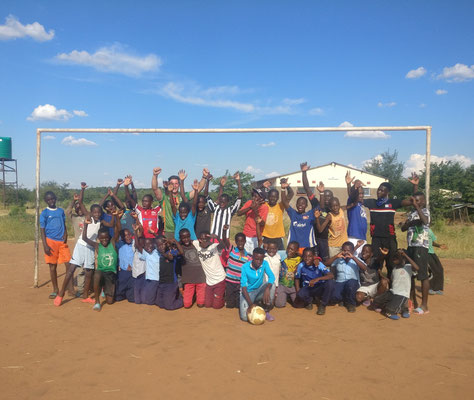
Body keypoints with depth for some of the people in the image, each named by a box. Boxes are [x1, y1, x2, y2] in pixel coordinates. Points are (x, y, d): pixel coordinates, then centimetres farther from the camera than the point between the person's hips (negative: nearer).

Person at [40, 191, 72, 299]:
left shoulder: (61, 211, 11)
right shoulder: (44, 213, 1)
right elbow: (42, 230, -1)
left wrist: (65, 234, -4)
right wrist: (45, 245, -9)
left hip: (62, 241, 3)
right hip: (51, 241, -3)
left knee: (69, 264, -4)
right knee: (52, 266, 4)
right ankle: (55, 290, 17)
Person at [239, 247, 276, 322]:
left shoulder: (264, 264, -10)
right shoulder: (245, 267, -19)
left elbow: (272, 277, -23)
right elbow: (243, 286, -21)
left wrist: (267, 289, -44)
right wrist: (250, 304, -31)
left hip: (259, 291, 3)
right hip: (248, 292, -3)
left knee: (272, 284, -27)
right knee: (245, 317, -24)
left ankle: (266, 311, -10)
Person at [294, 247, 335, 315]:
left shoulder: (319, 264, -16)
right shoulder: (301, 266, -12)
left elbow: (331, 276, -28)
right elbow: (297, 278, 4)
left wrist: (317, 279, -41)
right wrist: (298, 292, -8)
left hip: (319, 288, 0)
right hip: (307, 288, 0)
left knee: (330, 282, -31)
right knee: (300, 294, -35)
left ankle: (322, 305, -8)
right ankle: (309, 301, 6)